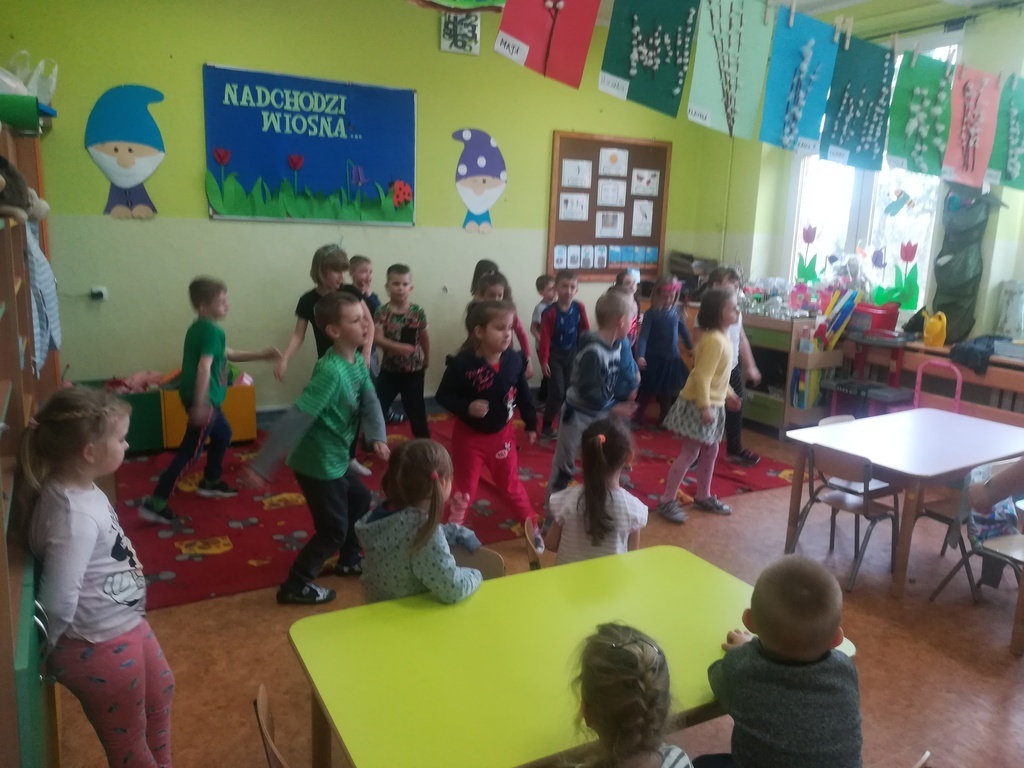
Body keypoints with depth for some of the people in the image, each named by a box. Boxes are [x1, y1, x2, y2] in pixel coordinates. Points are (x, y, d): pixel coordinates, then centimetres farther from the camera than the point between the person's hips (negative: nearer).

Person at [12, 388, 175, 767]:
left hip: (125, 625, 10)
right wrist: (53, 649, -18)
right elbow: (58, 601, -36)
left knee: (160, 691, 31)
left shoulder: (78, 488, -4)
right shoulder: (74, 516, -33)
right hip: (100, 645, -10)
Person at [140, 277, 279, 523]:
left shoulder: (198, 328, 13)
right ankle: (155, 503, -5)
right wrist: (200, 404, -34)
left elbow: (228, 354, 25)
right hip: (204, 399, -10)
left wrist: (261, 355, 22)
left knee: (223, 434, 27)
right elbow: (204, 367, -29)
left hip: (206, 398, 10)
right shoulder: (212, 330, -18)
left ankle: (210, 482, 40)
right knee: (190, 452, -6)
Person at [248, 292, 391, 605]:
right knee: (333, 529, 2)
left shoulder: (358, 362, 0)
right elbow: (295, 419, -31)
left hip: (336, 459, 9)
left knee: (361, 501, 26)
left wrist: (378, 437, -21)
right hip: (318, 463, -9)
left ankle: (349, 561, 44)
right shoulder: (330, 372, -29)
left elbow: (370, 401, -2)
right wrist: (263, 464, -30)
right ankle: (296, 586, 17)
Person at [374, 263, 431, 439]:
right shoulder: (382, 312, -9)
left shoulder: (418, 311, -6)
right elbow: (377, 338, -19)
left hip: (414, 370, 0)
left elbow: (424, 337, 7)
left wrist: (426, 359, 17)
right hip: (389, 369, 0)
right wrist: (398, 347, -35)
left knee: (416, 410, 9)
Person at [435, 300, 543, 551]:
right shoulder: (462, 363, -25)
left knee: (511, 484, 19)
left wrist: (531, 424, 8)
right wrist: (466, 407, -34)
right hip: (469, 435, -3)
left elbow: (523, 394, 1)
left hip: (502, 434, 3)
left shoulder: (514, 360, -13)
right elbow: (442, 395, -18)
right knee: (465, 488, 12)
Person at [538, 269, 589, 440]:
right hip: (554, 356, -4)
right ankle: (546, 427, 6)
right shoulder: (550, 312, -18)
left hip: (572, 355, 4)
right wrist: (544, 361, -16)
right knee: (557, 392, -7)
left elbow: (585, 331, 2)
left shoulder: (579, 308, -7)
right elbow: (545, 338, -16)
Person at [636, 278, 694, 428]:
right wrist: (640, 356, -30)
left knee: (667, 394, 18)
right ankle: (638, 421, 17)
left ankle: (662, 422, 34)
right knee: (647, 393, 3)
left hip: (672, 360, 4)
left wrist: (691, 347, 25)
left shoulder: (677, 311, -1)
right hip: (653, 359, -4)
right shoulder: (651, 313, -12)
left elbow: (683, 331, 14)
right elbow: (643, 335, -18)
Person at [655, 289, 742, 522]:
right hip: (699, 404, -10)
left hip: (713, 404, 10)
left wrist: (728, 394, 23)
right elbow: (702, 376, -26)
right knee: (689, 453, -5)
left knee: (710, 450, 17)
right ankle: (667, 501, 2)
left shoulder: (721, 337, 10)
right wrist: (704, 407, -26)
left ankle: (703, 497, 31)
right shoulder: (714, 340, -22)